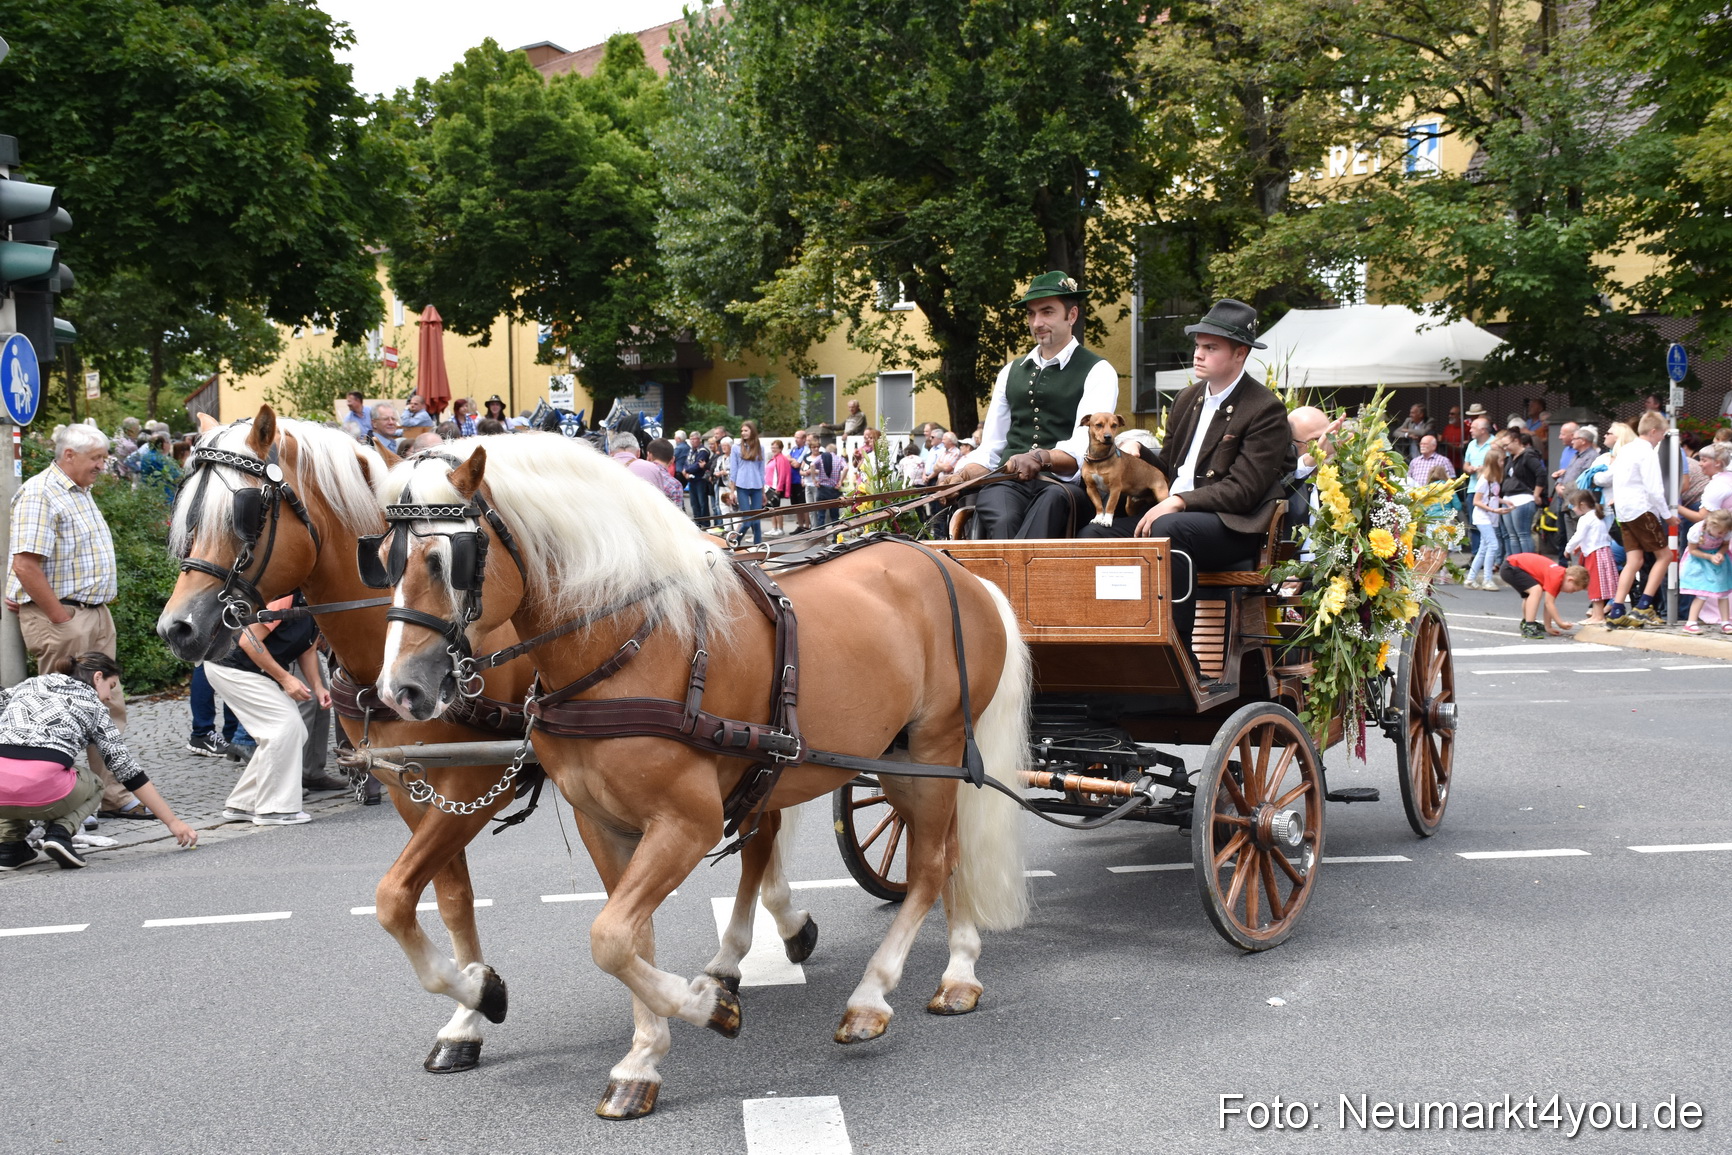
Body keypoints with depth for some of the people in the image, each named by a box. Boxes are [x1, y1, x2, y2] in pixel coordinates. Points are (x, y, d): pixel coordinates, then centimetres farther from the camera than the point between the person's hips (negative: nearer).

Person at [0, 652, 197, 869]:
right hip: (40, 787, -3)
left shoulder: (31, 683, 28)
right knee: (92, 786, 31)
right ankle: (60, 832, 2)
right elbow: (127, 769, 15)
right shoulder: (93, 706, 17)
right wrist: (172, 822, 18)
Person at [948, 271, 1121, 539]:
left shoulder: (1096, 372, 8)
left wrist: (1041, 458, -28)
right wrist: (962, 475, 0)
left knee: (1053, 500, -41)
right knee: (1000, 519, -34)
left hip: (1064, 485, -3)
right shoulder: (1010, 373, 26)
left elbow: (1084, 447, -7)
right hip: (1008, 482, 3)